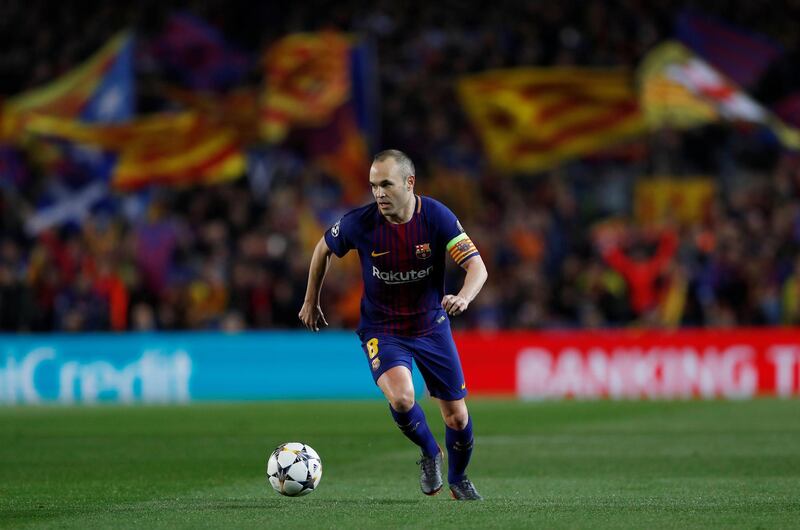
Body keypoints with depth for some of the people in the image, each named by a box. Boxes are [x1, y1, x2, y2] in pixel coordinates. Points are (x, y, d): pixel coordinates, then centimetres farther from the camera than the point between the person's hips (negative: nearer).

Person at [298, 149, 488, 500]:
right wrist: (311, 301, 12)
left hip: (432, 325, 1)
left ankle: (458, 479, 37)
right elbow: (323, 249, 4)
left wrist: (463, 298, -42)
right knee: (401, 397, -29)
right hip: (381, 330, -1)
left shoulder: (437, 217, -18)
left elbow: (477, 267, -21)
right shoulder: (359, 223, -17)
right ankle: (429, 454, 3)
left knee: (457, 417, 5)